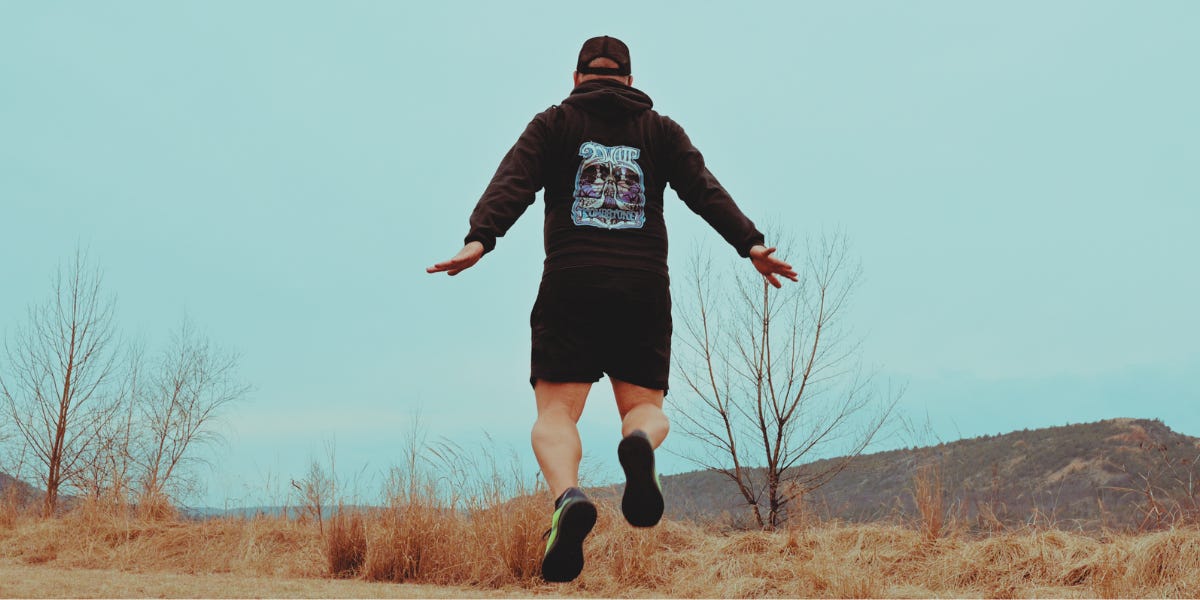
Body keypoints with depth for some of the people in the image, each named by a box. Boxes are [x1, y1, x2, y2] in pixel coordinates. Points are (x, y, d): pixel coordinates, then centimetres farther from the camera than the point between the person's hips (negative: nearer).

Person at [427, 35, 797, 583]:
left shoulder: (554, 123, 13)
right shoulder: (660, 129, 17)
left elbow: (512, 182, -4)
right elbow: (705, 191, 3)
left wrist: (479, 240, -18)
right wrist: (751, 244, -4)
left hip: (570, 285, -1)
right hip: (644, 289, 1)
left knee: (555, 413, -1)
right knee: (646, 407, 11)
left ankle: (568, 496, -32)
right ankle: (639, 444, -27)